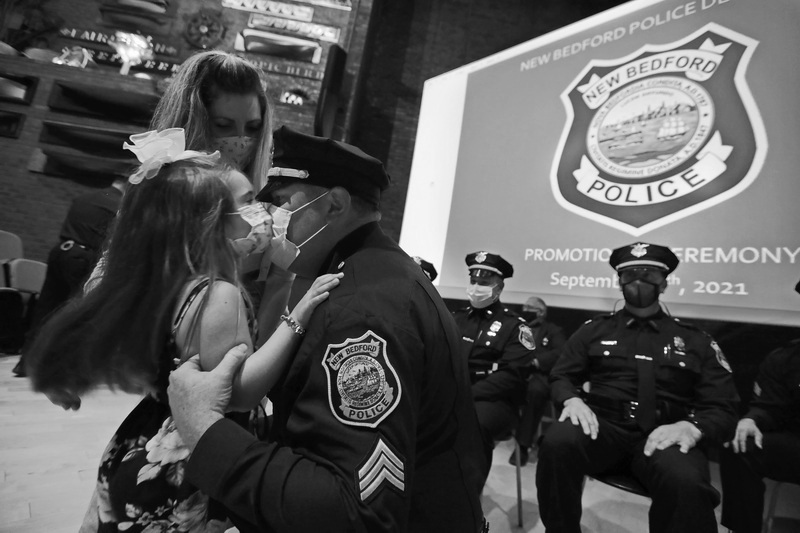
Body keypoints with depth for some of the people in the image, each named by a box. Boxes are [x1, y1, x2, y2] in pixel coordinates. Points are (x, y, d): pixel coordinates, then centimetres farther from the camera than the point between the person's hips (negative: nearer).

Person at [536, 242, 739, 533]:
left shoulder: (695, 340, 15)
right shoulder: (594, 328, 15)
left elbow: (722, 407, 9)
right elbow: (561, 376, 13)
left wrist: (691, 427, -14)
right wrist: (572, 400, -12)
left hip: (662, 435, 0)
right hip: (602, 425, 1)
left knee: (686, 482, -36)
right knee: (557, 443, -33)